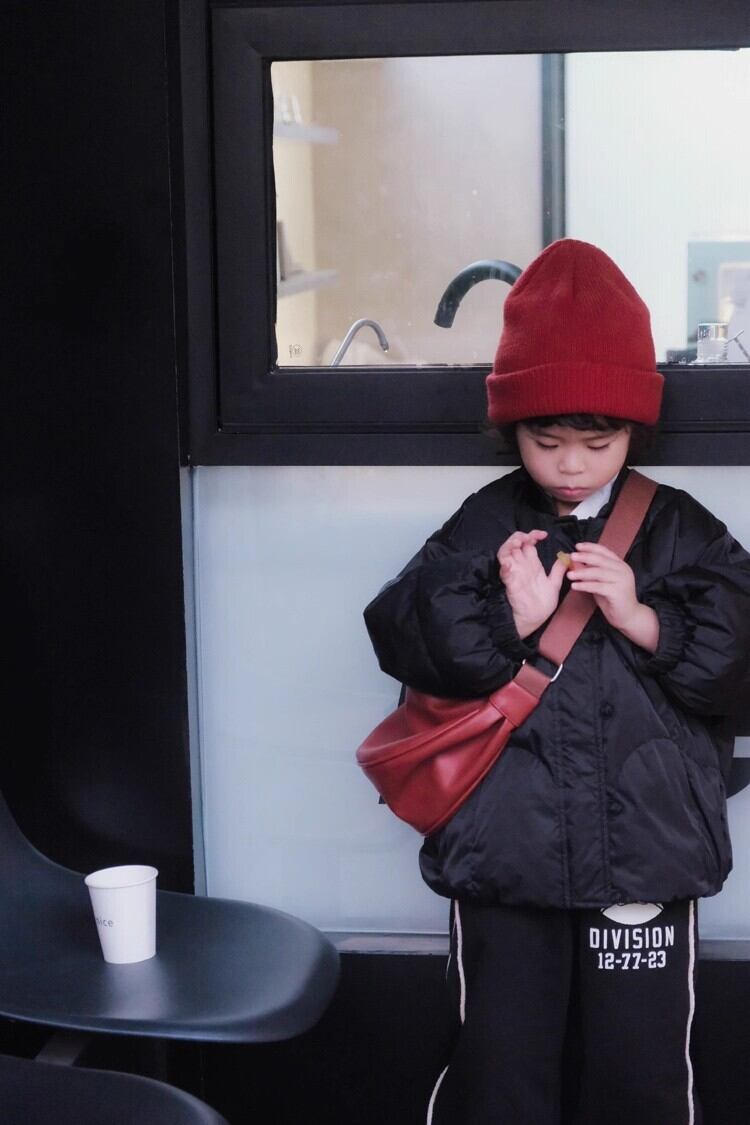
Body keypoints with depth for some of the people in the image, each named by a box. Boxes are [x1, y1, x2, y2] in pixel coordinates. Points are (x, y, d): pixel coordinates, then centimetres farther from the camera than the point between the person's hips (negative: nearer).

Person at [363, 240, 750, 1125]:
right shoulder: (483, 529, 2)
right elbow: (402, 636, -8)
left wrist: (643, 620, -17)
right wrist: (509, 620, -20)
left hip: (649, 857, 0)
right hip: (504, 856, 0)